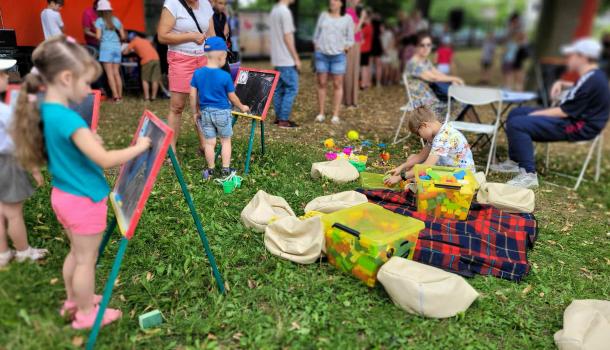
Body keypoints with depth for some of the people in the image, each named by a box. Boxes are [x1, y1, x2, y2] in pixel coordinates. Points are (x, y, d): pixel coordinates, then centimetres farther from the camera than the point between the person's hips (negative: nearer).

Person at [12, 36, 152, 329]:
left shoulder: (45, 109, 0)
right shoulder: (68, 118, -28)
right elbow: (104, 160, -29)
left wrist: (88, 142, 5)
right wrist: (139, 147, -18)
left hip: (64, 195, 9)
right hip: (84, 200, -9)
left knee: (76, 252, 26)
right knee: (86, 259, 10)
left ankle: (73, 300, 44)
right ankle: (86, 314, 28)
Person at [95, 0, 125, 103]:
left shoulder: (99, 21, -2)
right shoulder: (116, 20, 10)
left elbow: (98, 36, -9)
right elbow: (123, 36, 10)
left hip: (106, 47, -4)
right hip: (117, 46, 4)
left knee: (109, 73, -4)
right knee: (116, 72, 9)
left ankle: (115, 96, -10)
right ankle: (120, 95, 8)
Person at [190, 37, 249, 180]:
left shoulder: (197, 73, -5)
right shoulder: (225, 76, -14)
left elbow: (193, 95, -3)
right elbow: (232, 97, -4)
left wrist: (196, 111, 9)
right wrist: (242, 107, 13)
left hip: (205, 112, 3)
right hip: (222, 112, -3)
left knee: (209, 142, 10)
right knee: (226, 141, 12)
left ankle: (210, 171, 20)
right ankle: (226, 170, 15)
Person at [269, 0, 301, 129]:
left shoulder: (274, 10, 13)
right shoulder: (285, 11, -15)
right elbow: (287, 38, -17)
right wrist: (296, 58, -11)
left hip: (277, 59, 9)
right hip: (287, 60, -9)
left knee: (279, 89, 12)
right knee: (292, 89, -4)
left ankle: (278, 117, 18)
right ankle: (284, 120, -3)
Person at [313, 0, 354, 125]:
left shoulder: (347, 18, 7)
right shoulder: (323, 15, 12)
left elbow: (350, 39, 9)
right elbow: (316, 34, 17)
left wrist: (345, 47, -7)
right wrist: (316, 46, 5)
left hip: (338, 55, -2)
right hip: (321, 54, 2)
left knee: (337, 85, -2)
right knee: (321, 84, 1)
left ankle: (335, 115, 2)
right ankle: (321, 113, 8)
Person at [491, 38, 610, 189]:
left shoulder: (592, 81, -22)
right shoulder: (593, 75, 11)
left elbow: (564, 112, -24)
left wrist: (535, 114, -11)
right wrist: (562, 84, 15)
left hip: (579, 127, -11)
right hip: (574, 118, 11)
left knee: (517, 124, -26)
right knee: (516, 113, 14)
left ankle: (529, 174, -24)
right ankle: (515, 162, 15)